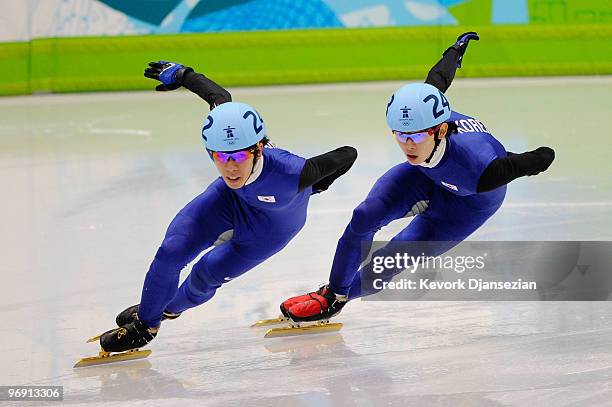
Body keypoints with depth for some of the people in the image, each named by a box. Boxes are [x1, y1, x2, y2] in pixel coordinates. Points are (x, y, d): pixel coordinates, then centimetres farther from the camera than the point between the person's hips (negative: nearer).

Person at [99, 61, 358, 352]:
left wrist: (316, 185, -12)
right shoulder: (225, 126, -37)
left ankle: (172, 307, 36)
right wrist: (181, 75, 3)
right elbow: (222, 96, -14)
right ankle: (145, 323, 21)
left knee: (208, 272, -1)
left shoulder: (289, 175, -47)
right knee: (171, 251, -7)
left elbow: (347, 154, -32)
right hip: (231, 197, 3)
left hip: (273, 225, -3)